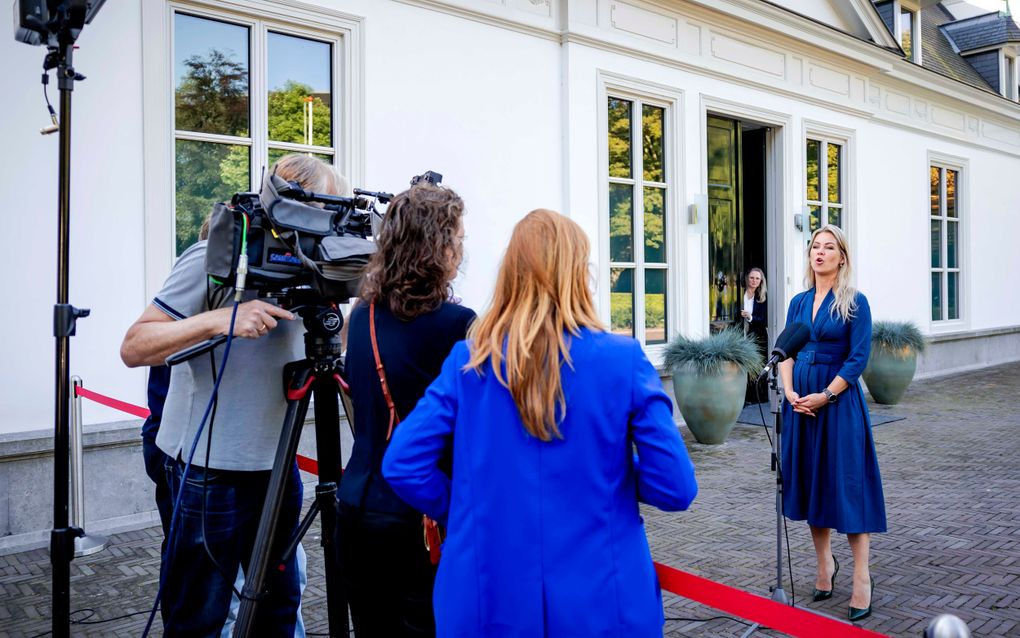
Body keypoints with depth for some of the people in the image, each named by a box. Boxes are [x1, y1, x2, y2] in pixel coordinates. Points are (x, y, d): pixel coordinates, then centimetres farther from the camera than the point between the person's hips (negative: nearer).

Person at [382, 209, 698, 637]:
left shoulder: (469, 360, -5)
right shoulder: (623, 360, -11)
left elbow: (402, 465, -8)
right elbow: (674, 488, -9)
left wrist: (469, 513, 7)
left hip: (488, 601, 2)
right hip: (601, 602, -1)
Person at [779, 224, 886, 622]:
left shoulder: (854, 303, -4)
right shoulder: (799, 302, 10)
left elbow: (858, 358, -10)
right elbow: (785, 351, 7)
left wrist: (825, 396, -16)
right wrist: (790, 392, -8)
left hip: (839, 399, -5)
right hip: (801, 401, 5)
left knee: (847, 483, -3)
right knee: (811, 480, 11)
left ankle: (862, 578, 7)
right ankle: (824, 563, 25)